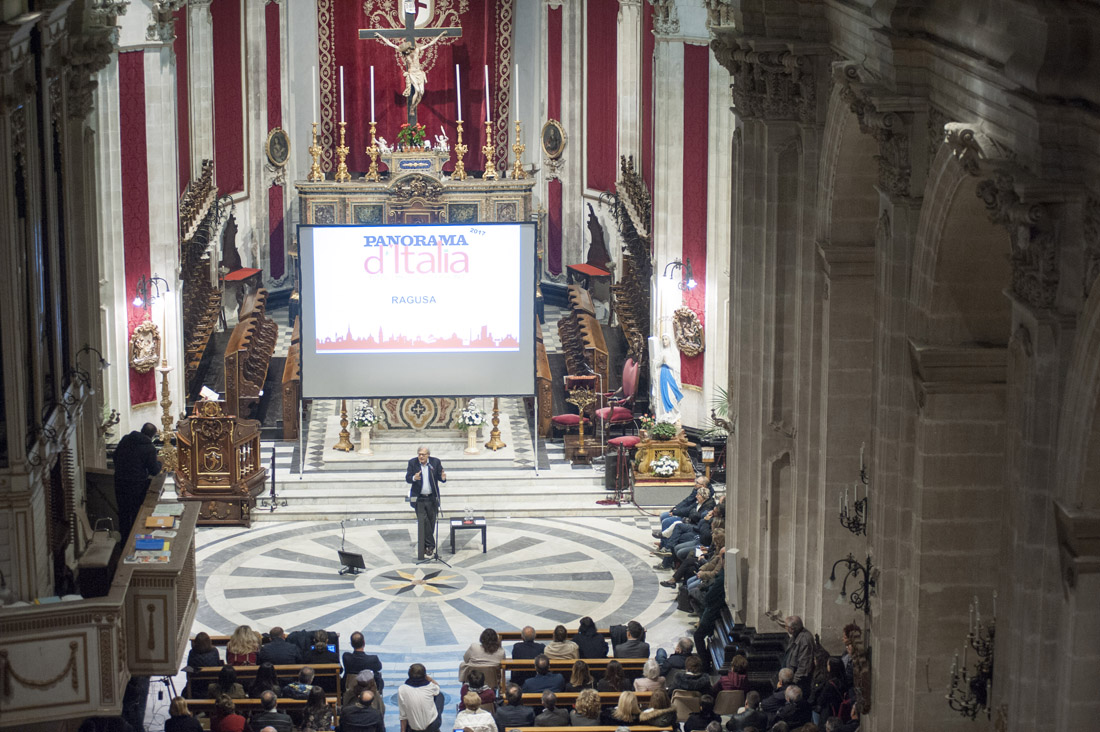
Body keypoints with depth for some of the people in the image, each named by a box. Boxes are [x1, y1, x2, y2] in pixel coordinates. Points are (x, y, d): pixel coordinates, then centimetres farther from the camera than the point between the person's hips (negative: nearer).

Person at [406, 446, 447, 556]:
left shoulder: (435, 462, 0)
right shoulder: (412, 463, -2)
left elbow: (440, 477, 2)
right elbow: (407, 478, -5)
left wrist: (443, 478, -23)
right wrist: (414, 478, -28)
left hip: (432, 498, 1)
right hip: (418, 499, -1)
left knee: (431, 523, 5)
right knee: (423, 522, -9)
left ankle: (424, 545, 19)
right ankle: (430, 546, -5)